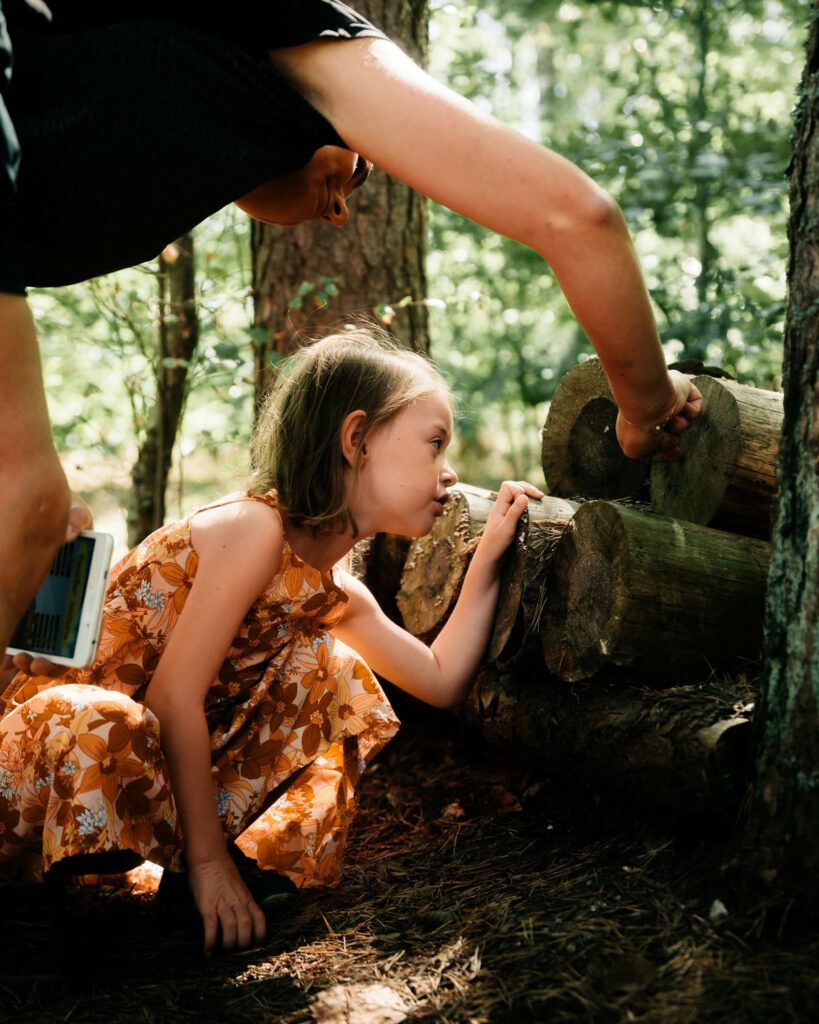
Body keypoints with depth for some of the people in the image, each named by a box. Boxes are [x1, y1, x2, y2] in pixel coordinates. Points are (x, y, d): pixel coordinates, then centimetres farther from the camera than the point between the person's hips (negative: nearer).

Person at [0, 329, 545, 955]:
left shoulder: (338, 592, 3)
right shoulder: (255, 526, -23)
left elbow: (442, 681, 11)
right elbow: (174, 697, -25)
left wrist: (489, 554, 6)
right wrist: (208, 860, -20)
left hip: (159, 757, 8)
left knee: (328, 669, 5)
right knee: (103, 727, -41)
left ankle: (274, 856, 2)